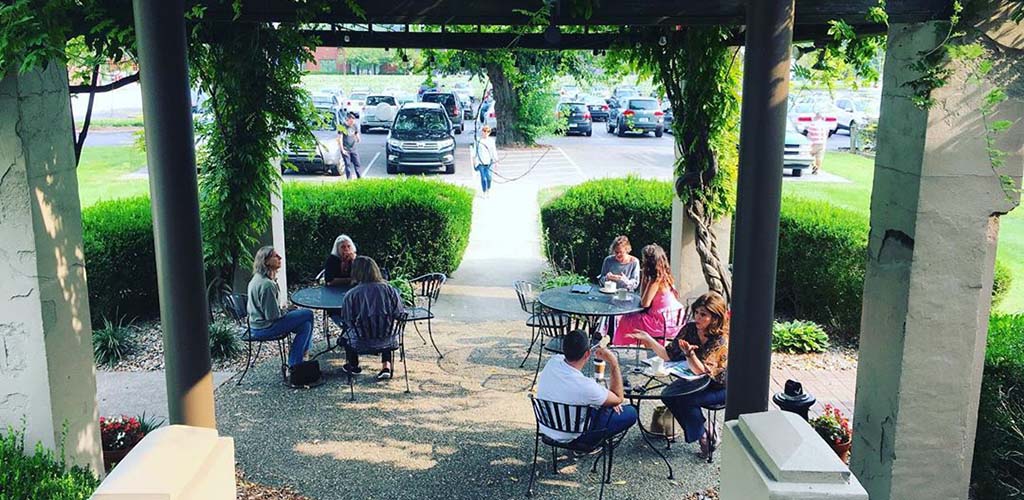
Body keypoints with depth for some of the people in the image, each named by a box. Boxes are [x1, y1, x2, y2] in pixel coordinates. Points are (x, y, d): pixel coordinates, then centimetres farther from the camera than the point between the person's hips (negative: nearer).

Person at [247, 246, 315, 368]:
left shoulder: (258, 278, 7)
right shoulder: (267, 284, -26)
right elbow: (273, 315, -23)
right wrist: (286, 311, -5)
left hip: (258, 323, 10)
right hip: (264, 328, -10)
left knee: (305, 325, 9)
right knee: (308, 314, -3)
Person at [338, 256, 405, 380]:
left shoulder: (351, 295, -13)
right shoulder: (390, 289, -8)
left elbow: (347, 321, -7)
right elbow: (399, 315, -3)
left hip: (362, 343, -1)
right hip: (386, 342, 1)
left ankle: (353, 365, 47)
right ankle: (386, 366, 21)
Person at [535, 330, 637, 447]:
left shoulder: (553, 361, -17)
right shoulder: (585, 386, -35)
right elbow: (618, 399, -15)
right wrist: (614, 362, -19)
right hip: (569, 438, -7)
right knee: (631, 413, 2)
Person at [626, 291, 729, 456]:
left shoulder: (722, 341, -28)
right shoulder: (690, 329, -10)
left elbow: (703, 371, -31)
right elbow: (669, 355, -7)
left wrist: (689, 352, -47)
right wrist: (650, 341, -21)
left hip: (720, 387, -6)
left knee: (686, 399, -25)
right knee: (668, 395, -13)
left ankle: (705, 437, -2)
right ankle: (696, 432, 4)